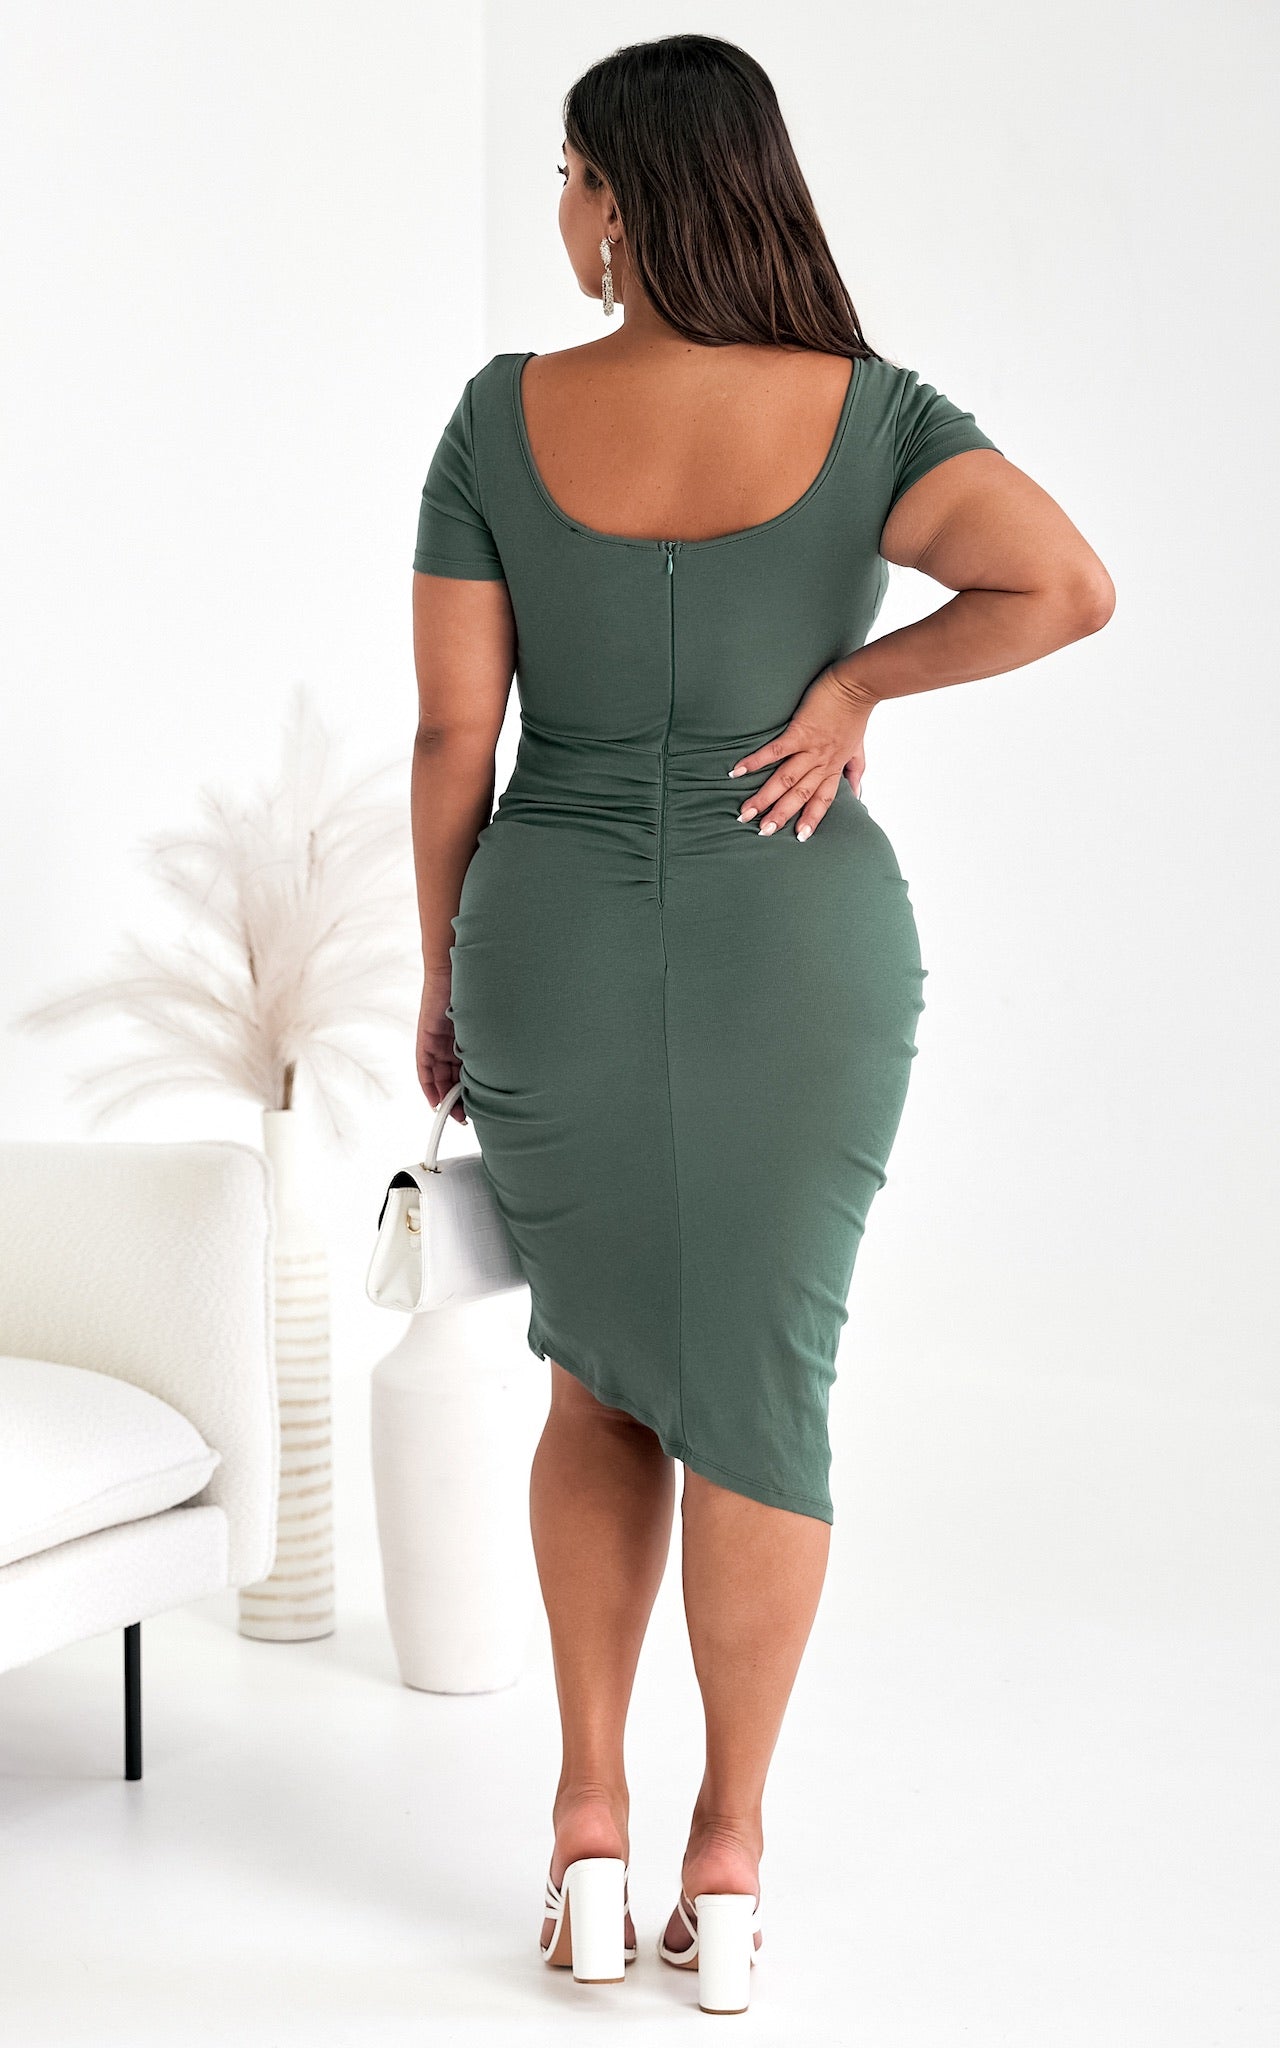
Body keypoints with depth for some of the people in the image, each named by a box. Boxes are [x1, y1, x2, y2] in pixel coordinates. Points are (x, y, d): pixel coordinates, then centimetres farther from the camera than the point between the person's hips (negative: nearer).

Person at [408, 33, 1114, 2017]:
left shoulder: (506, 415, -6)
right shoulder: (863, 411, -7)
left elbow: (452, 730, -4)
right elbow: (1070, 585, -23)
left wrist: (443, 977, 7)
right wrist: (856, 680, -9)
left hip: (554, 941, 1)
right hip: (797, 949, 0)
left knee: (601, 1375, 19)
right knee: (761, 1387, 11)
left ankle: (590, 1822, 17)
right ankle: (726, 1860, 18)